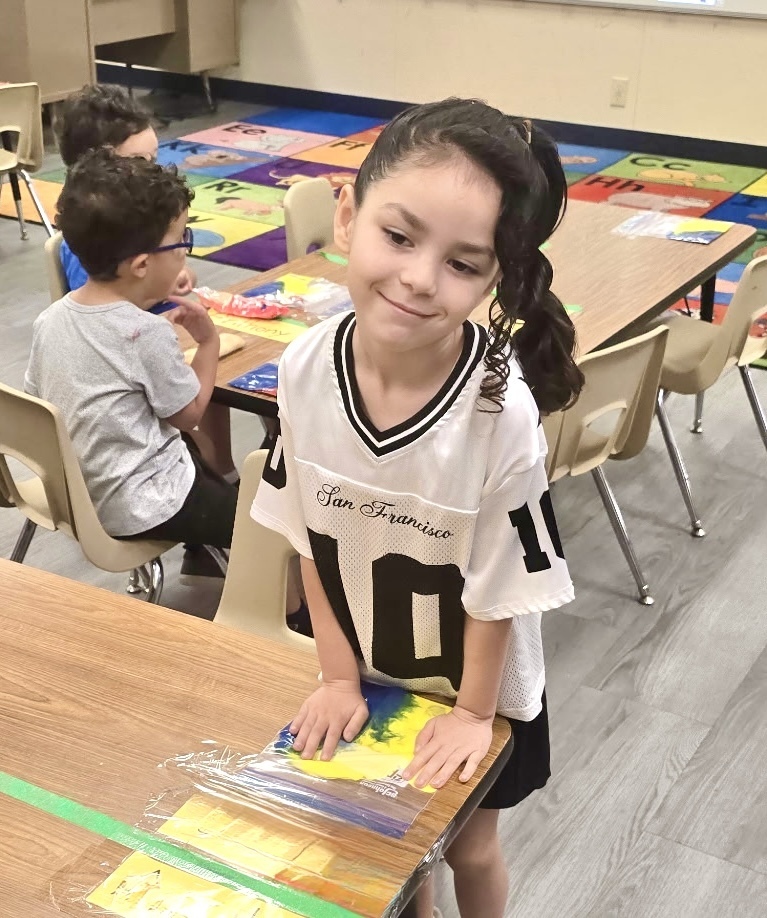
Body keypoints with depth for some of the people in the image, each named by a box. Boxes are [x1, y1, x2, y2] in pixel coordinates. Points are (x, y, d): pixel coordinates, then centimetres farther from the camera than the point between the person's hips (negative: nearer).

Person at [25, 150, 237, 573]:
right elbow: (189, 412, -12)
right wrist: (209, 342, 2)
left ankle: (202, 551, 48)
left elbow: (37, 399, 8)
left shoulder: (51, 318, -5)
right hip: (140, 506, -8)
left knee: (190, 446, 34)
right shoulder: (148, 333, -25)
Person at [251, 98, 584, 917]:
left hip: (475, 685, -3)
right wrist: (338, 673, -2)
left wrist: (472, 711, -8)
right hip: (366, 673, 3)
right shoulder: (305, 368, -23)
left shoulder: (500, 409, -34)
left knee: (469, 848, 22)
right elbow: (310, 538, -8)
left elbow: (499, 586, -20)